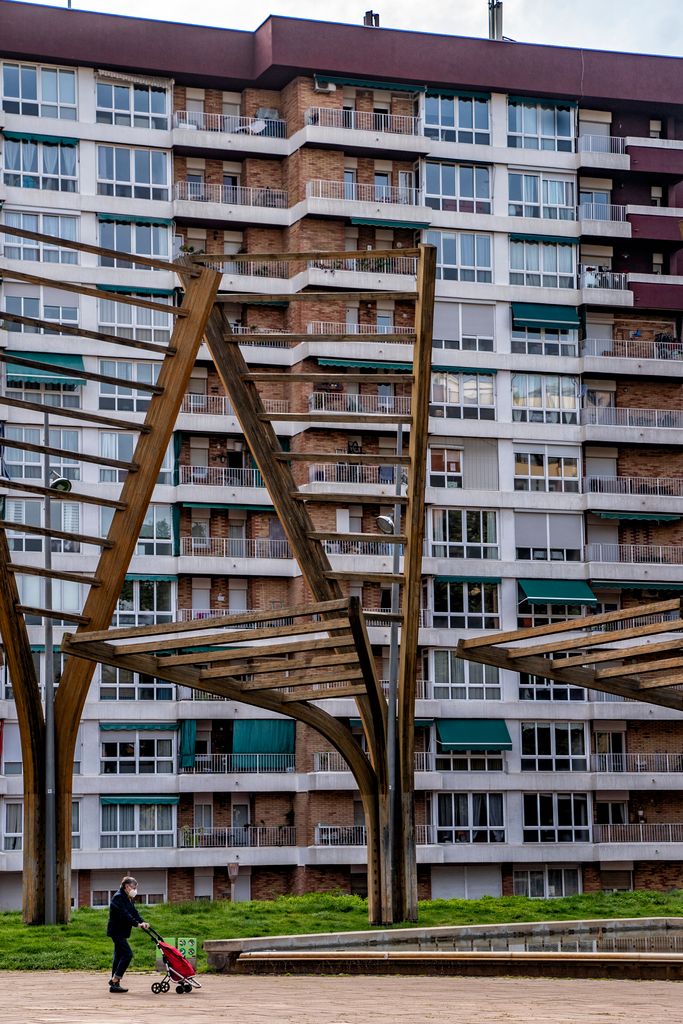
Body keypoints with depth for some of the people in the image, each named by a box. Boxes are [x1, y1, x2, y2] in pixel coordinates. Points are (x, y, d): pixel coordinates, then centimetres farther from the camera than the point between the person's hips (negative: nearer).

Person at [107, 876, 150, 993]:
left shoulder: (128, 899, 16)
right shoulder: (118, 897, -16)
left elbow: (134, 912, 9)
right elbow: (124, 914, -25)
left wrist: (142, 922, -7)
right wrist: (137, 924, -29)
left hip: (121, 932, 10)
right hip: (116, 931, -10)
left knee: (119, 956, 10)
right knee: (127, 954, -15)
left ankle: (114, 983, 13)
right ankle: (115, 981, -15)